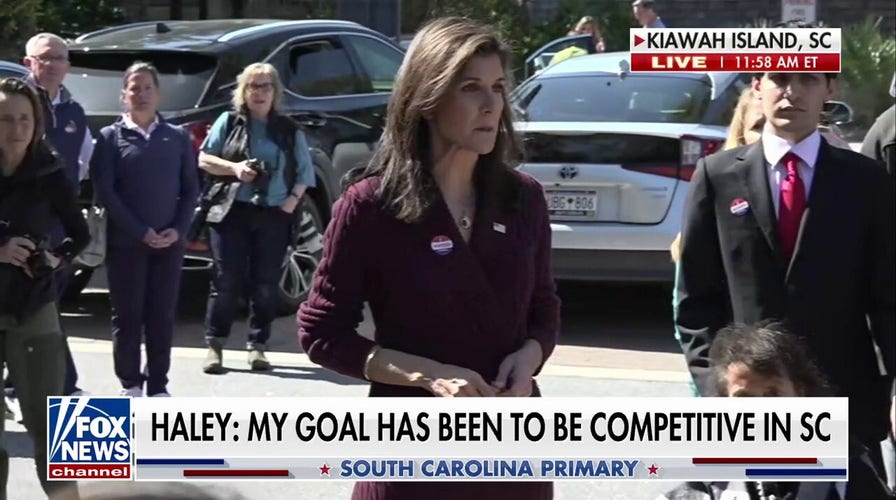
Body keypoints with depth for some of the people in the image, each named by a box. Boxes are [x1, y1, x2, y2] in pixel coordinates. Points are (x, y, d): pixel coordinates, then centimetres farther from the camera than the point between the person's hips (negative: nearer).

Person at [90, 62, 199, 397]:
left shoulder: (178, 137, 9)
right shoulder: (110, 137, 1)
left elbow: (191, 189, 9)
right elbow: (105, 192, -6)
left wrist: (178, 230, -6)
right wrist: (140, 232, -12)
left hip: (169, 242, 2)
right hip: (125, 243, -2)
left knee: (162, 317, 4)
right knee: (127, 316, 2)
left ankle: (157, 387, 11)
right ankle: (130, 384, 11)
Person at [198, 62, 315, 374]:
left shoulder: (289, 130, 12)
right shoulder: (229, 122, 7)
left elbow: (305, 170, 13)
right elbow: (203, 159, 5)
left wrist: (294, 198, -4)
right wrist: (233, 167, -12)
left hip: (275, 215, 2)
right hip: (233, 211, -2)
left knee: (265, 285, 2)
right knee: (227, 281, -5)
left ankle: (257, 346, 10)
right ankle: (215, 345, 1)